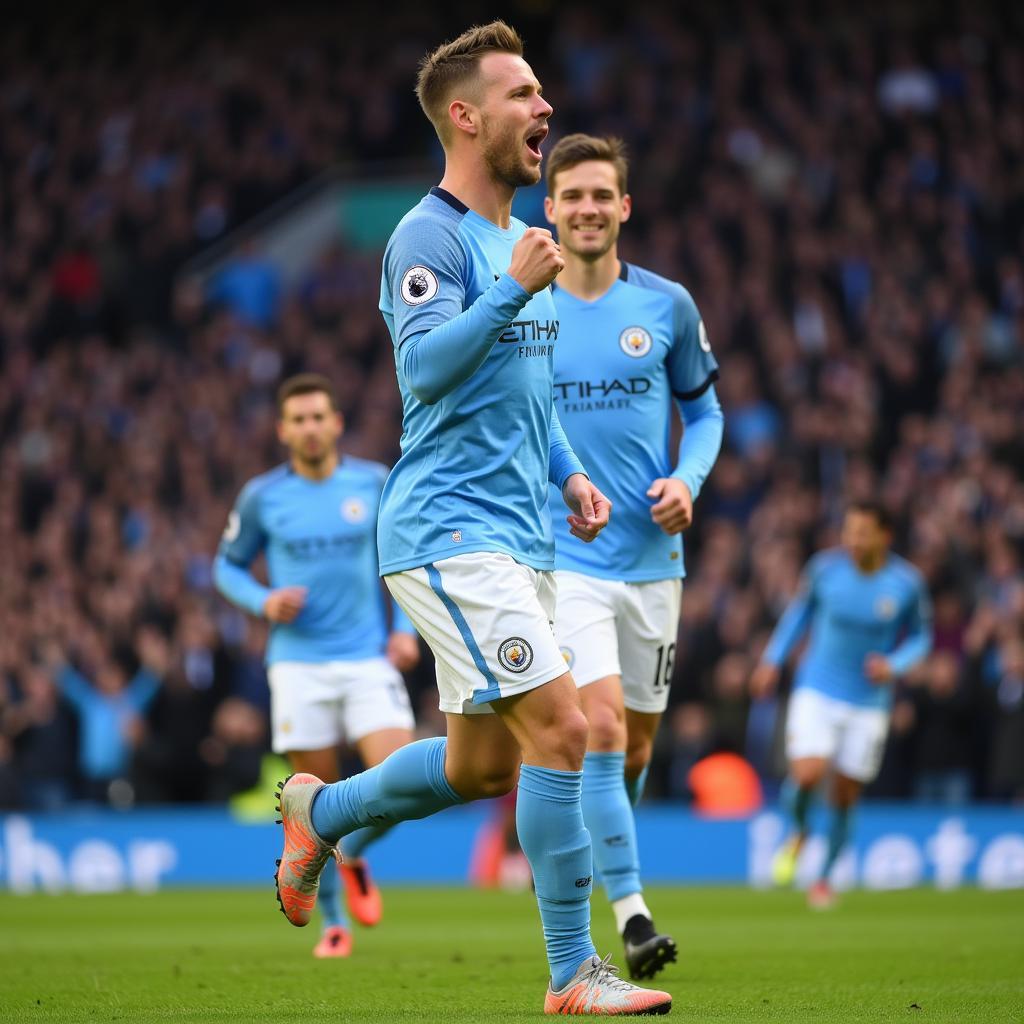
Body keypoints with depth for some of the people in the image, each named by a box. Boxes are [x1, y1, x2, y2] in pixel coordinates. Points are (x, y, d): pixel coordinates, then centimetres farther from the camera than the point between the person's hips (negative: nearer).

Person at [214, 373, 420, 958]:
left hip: (369, 659, 1)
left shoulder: (375, 484, 3)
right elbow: (228, 565, 12)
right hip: (299, 663, 0)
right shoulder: (262, 497, 1)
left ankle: (354, 856, 15)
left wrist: (405, 627, 4)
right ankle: (334, 922, 17)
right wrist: (263, 601, -7)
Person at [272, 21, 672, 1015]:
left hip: (519, 536, 9)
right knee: (560, 726, -15)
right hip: (450, 531, -9)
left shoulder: (514, 240, 18)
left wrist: (569, 473, 15)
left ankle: (321, 810, 35)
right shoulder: (430, 236, -10)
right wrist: (515, 289, -28)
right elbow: (425, 367, -22)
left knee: (483, 763, 13)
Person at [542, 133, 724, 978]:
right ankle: (632, 912, -19)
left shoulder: (667, 305, 2)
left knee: (636, 746, 11)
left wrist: (687, 480, -5)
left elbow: (704, 409, 14)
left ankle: (593, 864, 36)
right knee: (602, 725, -20)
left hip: (652, 556, 3)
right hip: (562, 558, -3)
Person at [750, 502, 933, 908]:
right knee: (807, 775, -22)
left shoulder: (907, 582, -8)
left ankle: (824, 878, 28)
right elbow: (801, 610, 11)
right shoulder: (826, 566, -7)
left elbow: (921, 637, 6)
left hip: (869, 703, 1)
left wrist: (893, 665, -13)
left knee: (845, 798, 5)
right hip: (816, 692, -1)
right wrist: (772, 660, 7)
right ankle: (799, 832, 13)